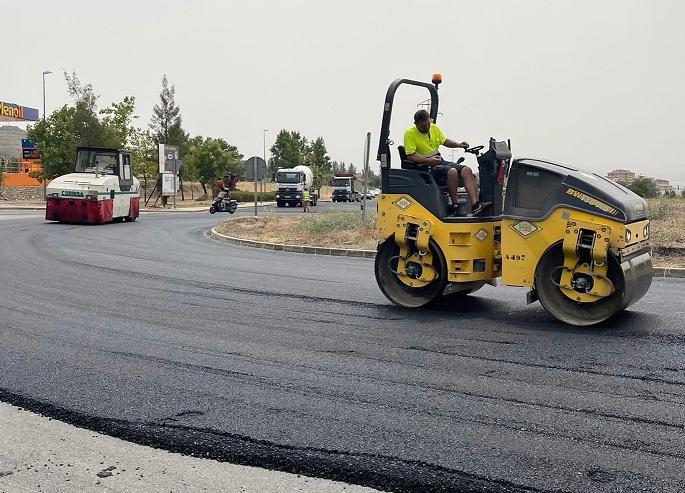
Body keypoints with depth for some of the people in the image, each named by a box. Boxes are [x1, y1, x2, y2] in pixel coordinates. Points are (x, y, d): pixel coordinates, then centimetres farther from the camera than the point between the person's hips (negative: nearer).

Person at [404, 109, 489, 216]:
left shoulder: (434, 128, 10)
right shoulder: (410, 133, -11)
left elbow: (445, 141, 24)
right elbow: (410, 157, -17)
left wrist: (459, 145, 7)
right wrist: (429, 161, -25)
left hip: (440, 162, 8)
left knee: (466, 170, -12)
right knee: (452, 171, -32)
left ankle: (475, 205, -22)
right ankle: (455, 207, -23)